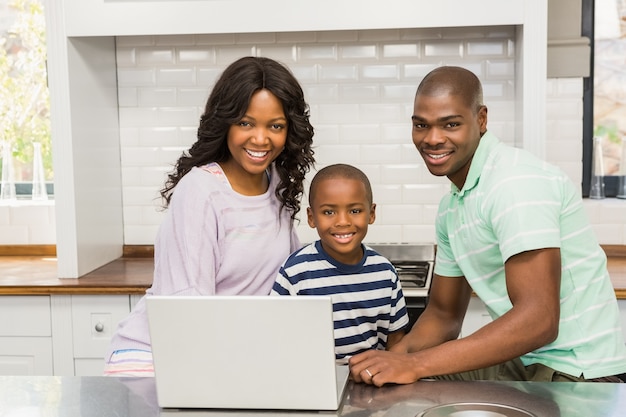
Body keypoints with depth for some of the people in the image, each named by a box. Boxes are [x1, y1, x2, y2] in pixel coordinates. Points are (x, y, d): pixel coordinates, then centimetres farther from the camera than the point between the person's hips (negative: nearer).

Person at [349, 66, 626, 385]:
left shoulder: (516, 180, -19)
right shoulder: (451, 207, 8)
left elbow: (538, 321, -27)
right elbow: (443, 313, 13)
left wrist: (415, 365, -27)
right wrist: (399, 354, -7)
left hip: (579, 373, -7)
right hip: (523, 361, 8)